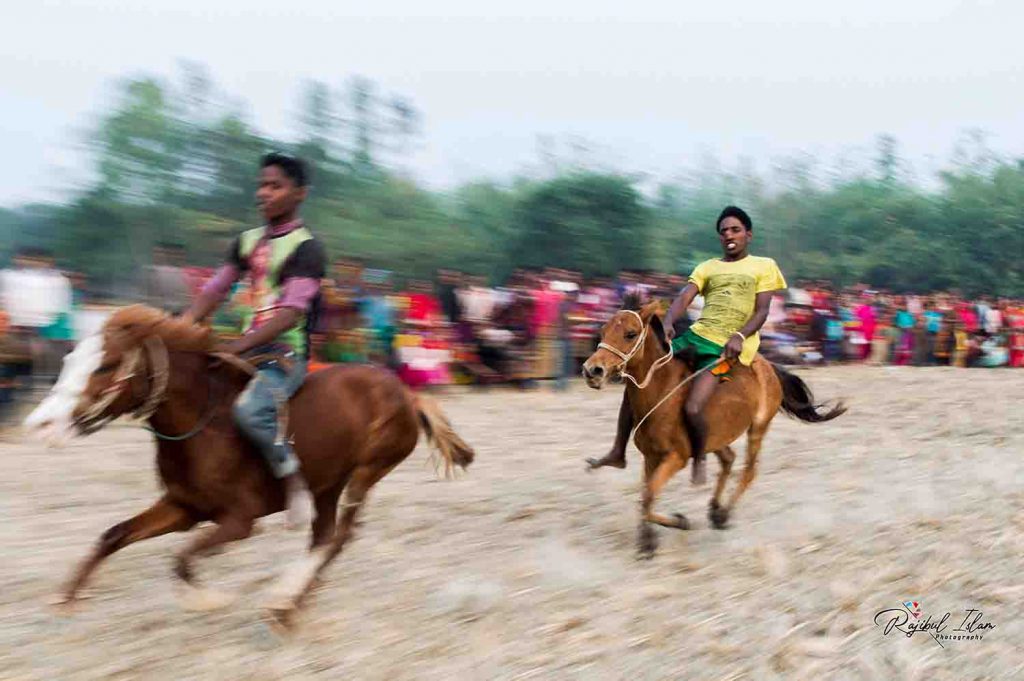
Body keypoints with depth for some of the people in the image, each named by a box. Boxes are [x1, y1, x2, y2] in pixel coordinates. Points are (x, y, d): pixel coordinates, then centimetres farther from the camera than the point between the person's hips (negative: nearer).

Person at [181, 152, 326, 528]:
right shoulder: (248, 241, 14)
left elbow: (290, 314, -19)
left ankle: (295, 481, -14)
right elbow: (213, 292, 13)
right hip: (248, 350, 8)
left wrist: (236, 348, -27)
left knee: (249, 408, -33)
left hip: (286, 355, -8)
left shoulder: (306, 248, -9)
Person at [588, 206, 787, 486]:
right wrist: (668, 322, -20)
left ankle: (698, 460, 4)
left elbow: (761, 311, -1)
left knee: (692, 408, -26)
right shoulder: (707, 267, 16)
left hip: (727, 348, -5)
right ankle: (618, 452, 8)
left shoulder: (764, 266, 7)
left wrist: (739, 336, -19)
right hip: (695, 336, 5)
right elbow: (683, 298, 1)